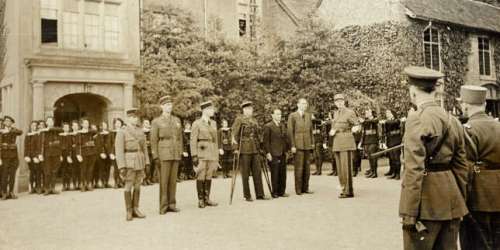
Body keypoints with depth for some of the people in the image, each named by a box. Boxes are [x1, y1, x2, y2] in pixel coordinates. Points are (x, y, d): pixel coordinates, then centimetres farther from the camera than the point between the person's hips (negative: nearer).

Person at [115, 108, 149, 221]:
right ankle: (129, 212, 6)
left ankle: (135, 210, 14)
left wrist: (147, 163, 8)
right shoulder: (122, 132, -7)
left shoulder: (141, 131, 10)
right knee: (128, 186, -2)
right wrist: (122, 167, -17)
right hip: (129, 162, -5)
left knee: (138, 186, 7)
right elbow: (119, 151, -11)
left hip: (140, 162, 5)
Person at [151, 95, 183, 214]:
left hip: (175, 155, 4)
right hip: (164, 154, -4)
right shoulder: (156, 121, -1)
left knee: (173, 180, 7)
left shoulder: (177, 120, 12)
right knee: (163, 181, -2)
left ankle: (171, 204, 14)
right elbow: (153, 141, -3)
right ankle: (163, 207, 5)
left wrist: (180, 153, 8)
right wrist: (155, 157, -9)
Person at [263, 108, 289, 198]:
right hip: (273, 154, -6)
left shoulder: (283, 126, 16)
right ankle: (275, 193, 8)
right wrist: (268, 153, -13)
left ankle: (281, 191, 15)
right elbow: (265, 141, -8)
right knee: (275, 174, -1)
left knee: (283, 173, 6)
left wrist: (287, 150, 10)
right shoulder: (268, 126, -5)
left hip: (282, 154, 6)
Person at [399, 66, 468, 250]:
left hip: (427, 202, -7)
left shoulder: (417, 119, -14)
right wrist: (460, 202, 22)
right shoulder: (453, 121, 9)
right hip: (451, 199, 7)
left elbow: (414, 168, -19)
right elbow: (461, 166, 13)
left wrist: (409, 213, -16)